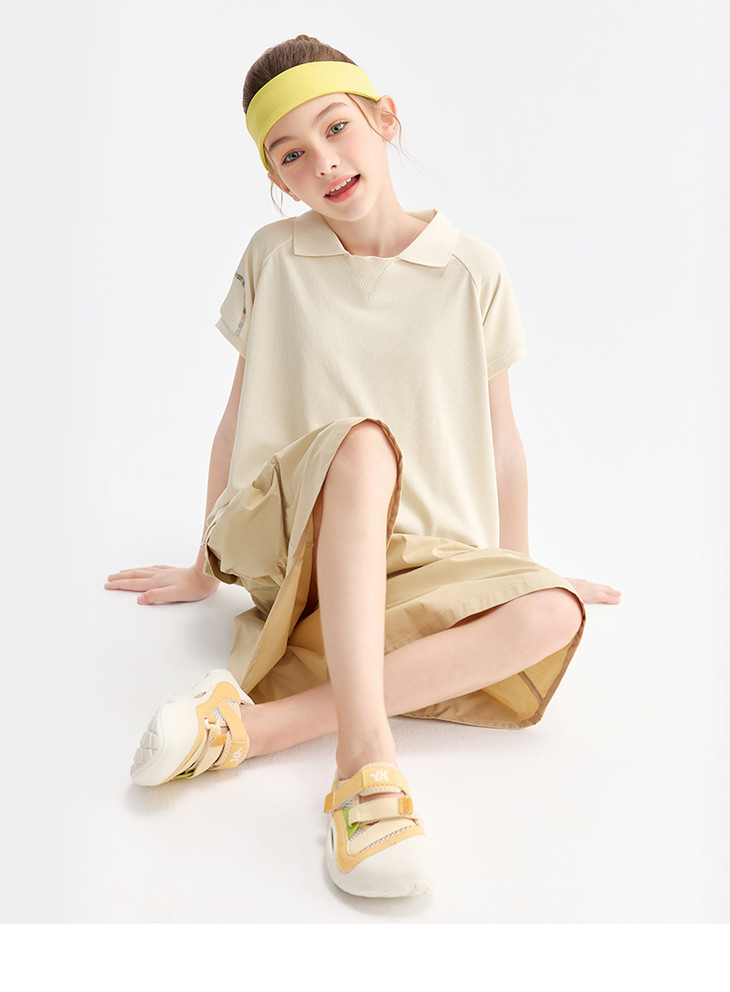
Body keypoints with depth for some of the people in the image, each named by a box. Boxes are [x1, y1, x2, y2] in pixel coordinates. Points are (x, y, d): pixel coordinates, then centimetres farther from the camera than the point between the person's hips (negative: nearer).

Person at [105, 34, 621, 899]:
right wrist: (205, 569, 13)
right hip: (287, 533, -1)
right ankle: (364, 754, -44)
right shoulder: (273, 258, 1)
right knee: (364, 439, -34)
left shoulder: (471, 271, 0)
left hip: (415, 554, 2)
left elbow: (500, 441, 6)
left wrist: (519, 574, 12)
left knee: (554, 614, -28)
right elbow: (236, 420, 7)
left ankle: (254, 721, -35)